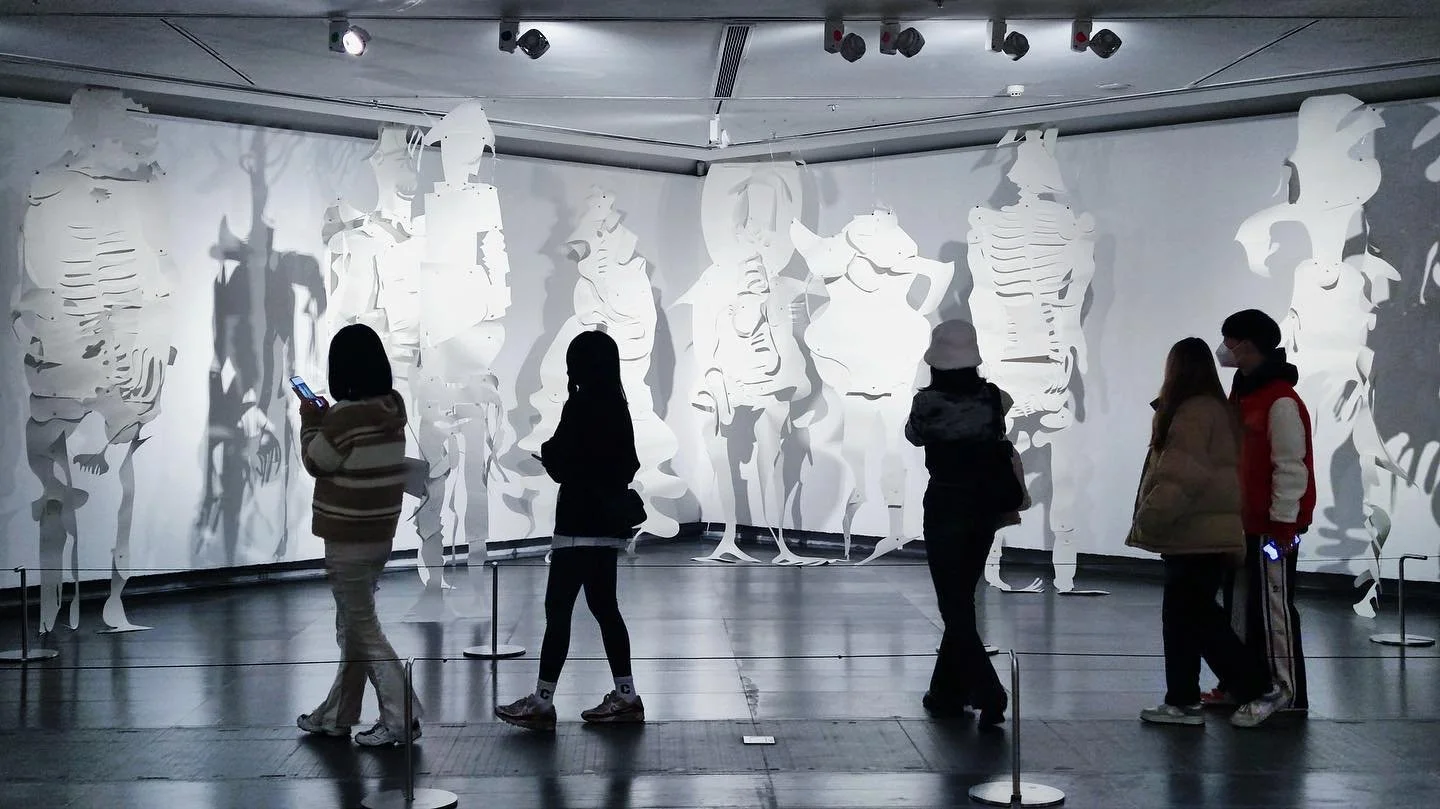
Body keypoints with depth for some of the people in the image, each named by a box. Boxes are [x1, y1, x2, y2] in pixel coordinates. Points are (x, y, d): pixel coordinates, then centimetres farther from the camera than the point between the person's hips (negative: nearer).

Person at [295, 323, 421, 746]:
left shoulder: (346, 416, -21)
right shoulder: (394, 407, 2)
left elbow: (316, 461, -7)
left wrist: (310, 421, 5)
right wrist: (327, 418, 11)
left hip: (347, 538, -8)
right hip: (381, 533, 8)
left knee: (361, 629, 1)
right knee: (354, 625, 18)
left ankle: (401, 717, 1)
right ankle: (337, 714, 29)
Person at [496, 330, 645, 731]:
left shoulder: (580, 407, -15)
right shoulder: (617, 408, 10)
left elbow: (561, 467, -16)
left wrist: (547, 452, 7)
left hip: (580, 525, -9)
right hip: (608, 521, 9)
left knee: (557, 609, -4)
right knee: (604, 607, 14)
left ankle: (542, 702, -1)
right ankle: (625, 697, 17)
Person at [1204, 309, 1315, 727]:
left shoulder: (1282, 403, -17)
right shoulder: (1246, 393, 13)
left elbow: (1291, 468, -19)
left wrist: (1282, 526, -19)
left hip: (1273, 525, -10)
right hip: (1245, 522, 10)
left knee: (1273, 606, -4)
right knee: (1242, 604, 14)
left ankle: (1285, 691, 5)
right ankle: (1239, 684, 22)